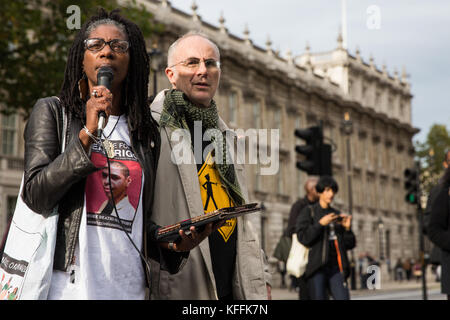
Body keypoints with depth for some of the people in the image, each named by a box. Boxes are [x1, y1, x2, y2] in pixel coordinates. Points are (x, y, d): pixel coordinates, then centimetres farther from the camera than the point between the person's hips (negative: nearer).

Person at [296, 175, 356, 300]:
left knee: (343, 298, -10)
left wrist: (347, 228, -1)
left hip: (336, 267, 3)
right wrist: (321, 224, -12)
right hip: (316, 266, -3)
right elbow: (303, 237, -6)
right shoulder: (308, 212, 7)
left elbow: (349, 245, 16)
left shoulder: (337, 215, 17)